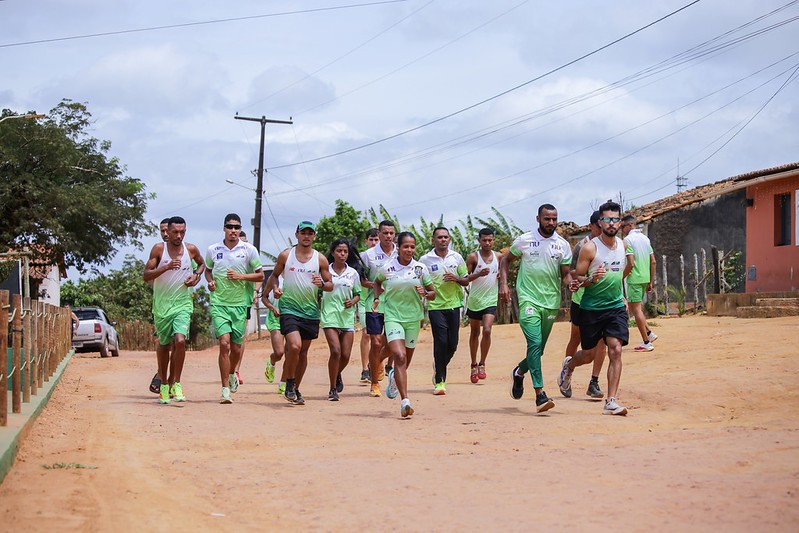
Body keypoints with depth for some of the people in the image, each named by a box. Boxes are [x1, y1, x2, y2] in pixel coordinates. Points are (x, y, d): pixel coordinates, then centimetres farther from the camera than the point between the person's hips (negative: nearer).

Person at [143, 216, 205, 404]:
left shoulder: (191, 249, -1)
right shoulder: (159, 249, -6)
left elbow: (202, 263, 21)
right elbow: (146, 275, -11)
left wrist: (196, 275, 1)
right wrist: (166, 267, -25)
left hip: (183, 304, 0)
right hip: (162, 304, 0)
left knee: (180, 341, -19)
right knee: (163, 344, 12)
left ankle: (175, 383, -8)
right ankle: (163, 384, 27)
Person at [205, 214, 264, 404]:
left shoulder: (249, 250, 0)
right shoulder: (213, 250, 4)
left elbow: (260, 275, 4)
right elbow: (208, 270, 21)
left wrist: (241, 276, -11)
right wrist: (210, 281, 0)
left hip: (240, 304, 1)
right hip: (219, 303, -1)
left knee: (236, 348, 7)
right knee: (224, 343, -15)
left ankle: (231, 374, 40)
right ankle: (225, 389, -10)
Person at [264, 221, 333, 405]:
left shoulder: (320, 259, 4)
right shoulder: (285, 255, 2)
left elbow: (330, 285, 7)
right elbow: (274, 275, 14)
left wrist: (321, 283, -14)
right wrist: (275, 288, -6)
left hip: (311, 311, 3)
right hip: (289, 308, -3)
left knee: (303, 352, 10)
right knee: (295, 346, -21)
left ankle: (295, 389, 25)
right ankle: (289, 384, -1)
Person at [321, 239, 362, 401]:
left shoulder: (353, 273, 8)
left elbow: (358, 294, 16)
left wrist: (352, 302, -5)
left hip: (347, 316, 3)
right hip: (329, 315, -3)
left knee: (345, 355, 0)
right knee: (335, 351, -16)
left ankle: (337, 375, 35)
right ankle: (333, 389, -4)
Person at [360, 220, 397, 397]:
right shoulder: (369, 255, -1)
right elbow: (359, 278, 3)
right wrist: (373, 285, -14)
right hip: (374, 304, -2)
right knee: (375, 343, -6)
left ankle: (378, 361, 38)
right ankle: (374, 384, 5)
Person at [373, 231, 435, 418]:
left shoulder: (420, 268, -1)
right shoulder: (386, 268, -3)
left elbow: (433, 294, 5)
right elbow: (377, 282, 20)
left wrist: (425, 293, -16)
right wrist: (377, 298, 4)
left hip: (413, 317, 3)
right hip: (392, 316, -3)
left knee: (405, 361, 14)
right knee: (399, 356, -20)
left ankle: (394, 376, 51)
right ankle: (405, 401, -24)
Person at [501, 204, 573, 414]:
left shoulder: (563, 245, 6)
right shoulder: (524, 241, 1)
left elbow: (565, 274, 9)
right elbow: (506, 260, 13)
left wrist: (571, 283, -14)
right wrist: (503, 284, 1)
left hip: (551, 302, 4)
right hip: (528, 299, -3)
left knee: (539, 348, 11)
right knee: (535, 343, -18)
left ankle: (519, 372, 43)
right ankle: (540, 394, -21)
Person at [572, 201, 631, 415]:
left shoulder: (624, 245, 6)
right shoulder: (590, 248, -11)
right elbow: (577, 278, -10)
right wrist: (591, 279, -27)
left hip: (616, 306, 3)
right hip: (591, 308, -3)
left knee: (616, 350, -13)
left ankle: (611, 402, -14)